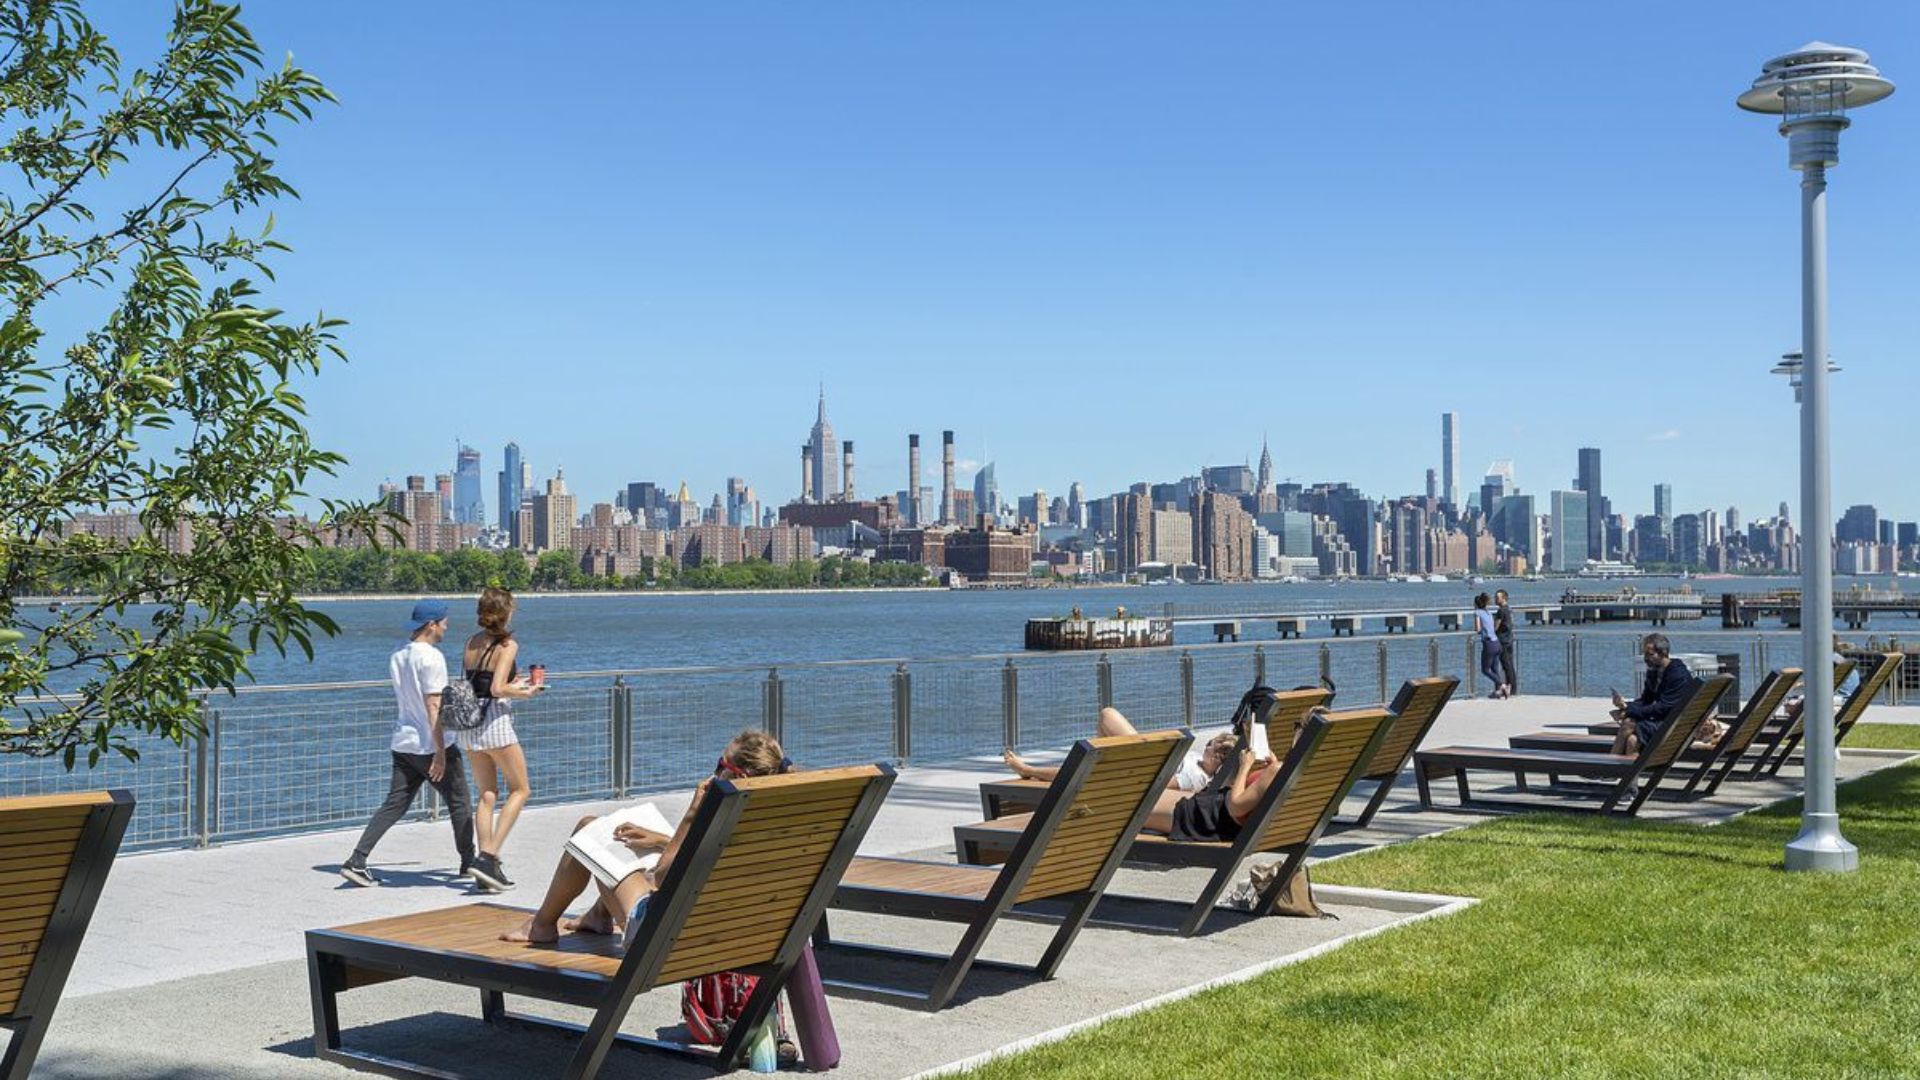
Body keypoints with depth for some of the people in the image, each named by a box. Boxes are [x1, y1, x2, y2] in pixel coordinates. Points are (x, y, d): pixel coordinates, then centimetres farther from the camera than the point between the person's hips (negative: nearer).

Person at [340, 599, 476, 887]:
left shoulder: (396, 657, 10)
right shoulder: (431, 657, -16)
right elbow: (433, 706, -19)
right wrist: (440, 753, -19)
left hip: (403, 743, 7)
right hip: (431, 745, -7)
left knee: (394, 805, 7)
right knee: (459, 804, 9)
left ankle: (356, 861, -3)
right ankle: (469, 861, 21)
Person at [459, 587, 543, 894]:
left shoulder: (472, 642, 10)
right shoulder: (508, 645, -9)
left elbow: (475, 682, 11)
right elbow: (497, 689, -19)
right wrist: (525, 693, -2)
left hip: (468, 721, 7)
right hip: (494, 719, -6)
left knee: (487, 796, 12)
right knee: (520, 790, 6)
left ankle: (485, 863, 6)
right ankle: (489, 857, -7)